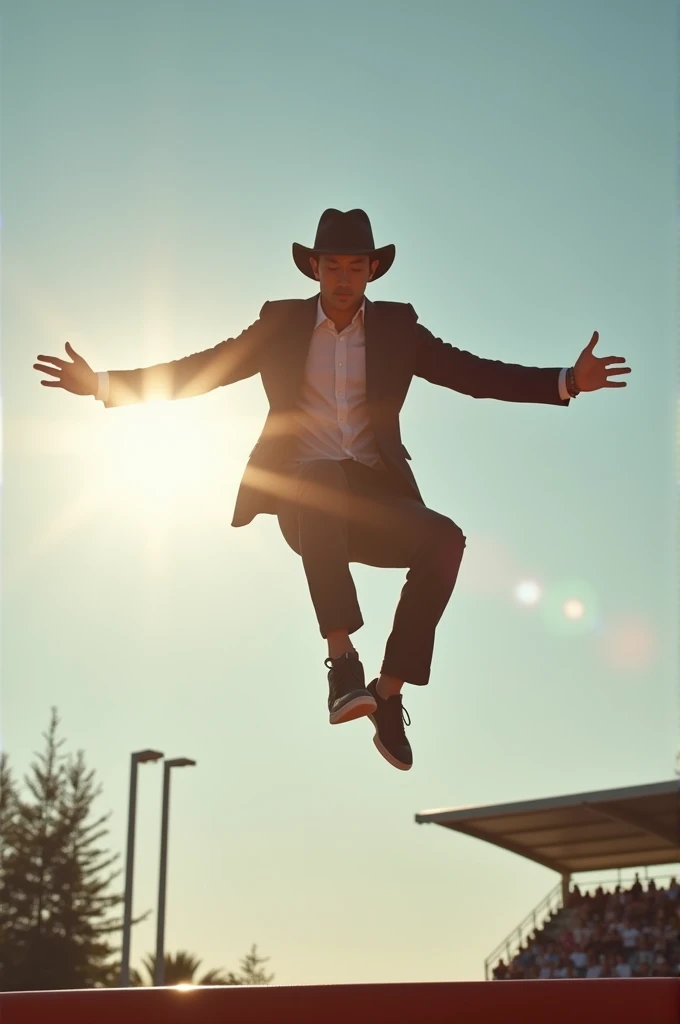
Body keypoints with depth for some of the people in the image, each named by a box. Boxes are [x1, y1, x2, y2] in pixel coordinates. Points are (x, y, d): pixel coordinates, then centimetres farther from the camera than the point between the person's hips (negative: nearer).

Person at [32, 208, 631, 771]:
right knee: (323, 473, -38)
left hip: (375, 497, 2)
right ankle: (342, 658, -39)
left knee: (445, 538, -28)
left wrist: (567, 381, -11)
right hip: (304, 501, -2)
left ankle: (390, 692, -17)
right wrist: (103, 384, -6)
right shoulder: (282, 324, 9)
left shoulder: (398, 327, 10)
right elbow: (197, 370, 5)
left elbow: (475, 374, 2)